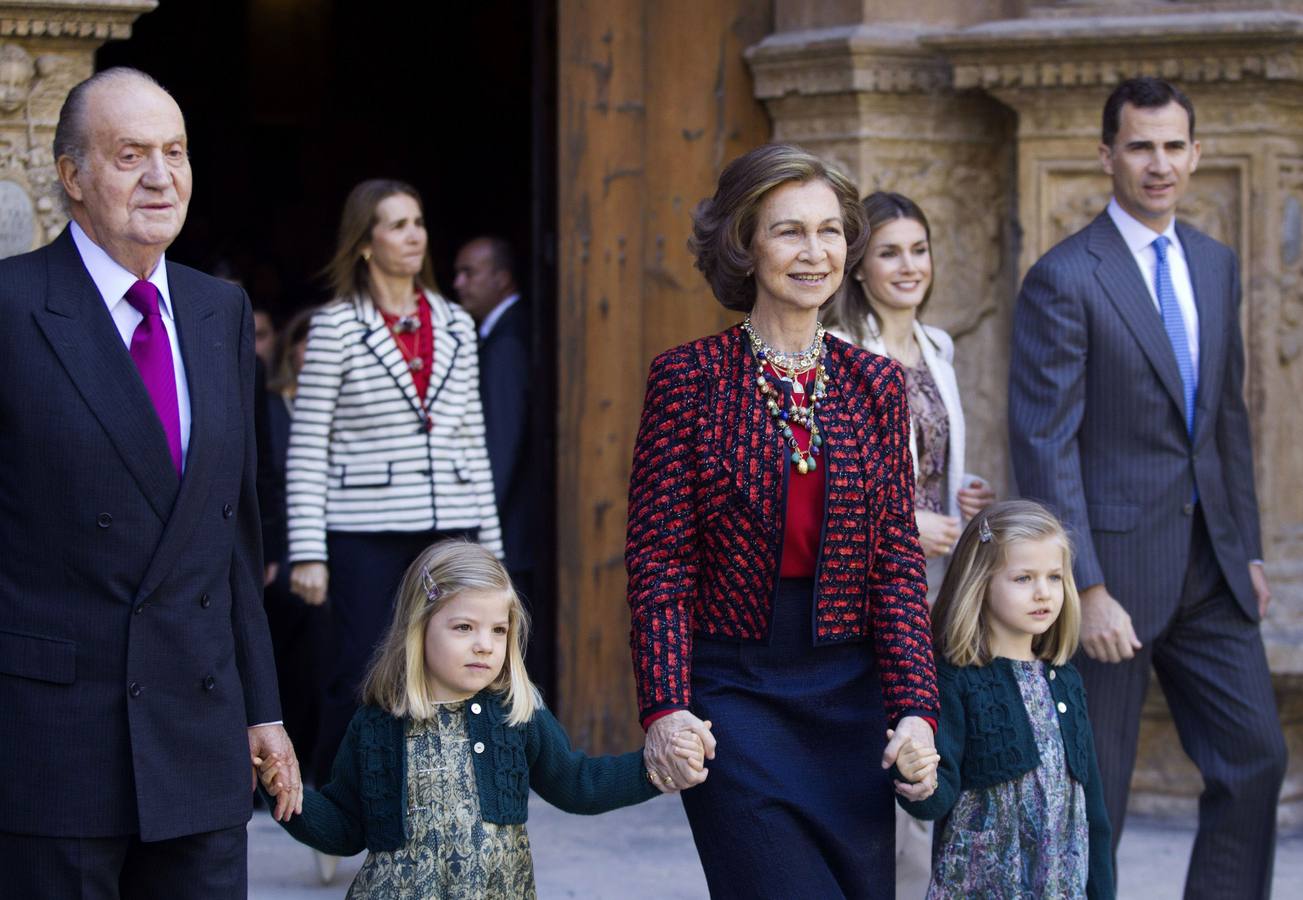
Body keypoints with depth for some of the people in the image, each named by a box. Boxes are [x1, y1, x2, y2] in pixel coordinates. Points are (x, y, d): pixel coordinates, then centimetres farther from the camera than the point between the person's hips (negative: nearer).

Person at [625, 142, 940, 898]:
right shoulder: (689, 378, -3)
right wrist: (665, 707, -17)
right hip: (732, 689, -4)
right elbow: (659, 561, -5)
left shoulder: (877, 384, 8)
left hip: (850, 696, 4)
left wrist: (915, 709, -6)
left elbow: (898, 562, 5)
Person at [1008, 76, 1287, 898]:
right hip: (1117, 563, -6)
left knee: (1256, 756, 5)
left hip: (1209, 567, 6)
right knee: (1094, 797, 1)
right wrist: (1087, 592, -19)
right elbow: (1045, 448, -14)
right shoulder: (1064, 280, -11)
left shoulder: (1216, 267, 11)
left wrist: (1247, 548, 13)